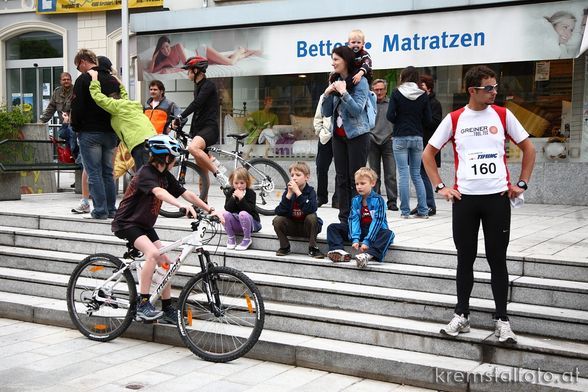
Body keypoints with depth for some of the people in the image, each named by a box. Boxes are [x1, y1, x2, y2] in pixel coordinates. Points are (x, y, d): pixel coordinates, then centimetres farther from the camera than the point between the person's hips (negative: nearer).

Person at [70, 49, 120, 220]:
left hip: (90, 133, -6)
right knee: (108, 172, 11)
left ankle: (100, 210, -3)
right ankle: (111, 209, 13)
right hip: (110, 133, 6)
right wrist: (115, 129, 15)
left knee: (94, 173, -1)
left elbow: (77, 107, -11)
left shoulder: (83, 79, -7)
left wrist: (75, 127, 4)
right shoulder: (113, 80, 12)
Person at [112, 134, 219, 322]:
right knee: (153, 253, -29)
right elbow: (159, 192, -41)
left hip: (144, 224, 9)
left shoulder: (165, 176, 4)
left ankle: (167, 309, 10)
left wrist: (211, 210, -7)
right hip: (126, 222, -9)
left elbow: (187, 194, 2)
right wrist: (183, 206, -56)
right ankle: (142, 304, -23)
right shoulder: (146, 173, -22)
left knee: (165, 262, 1)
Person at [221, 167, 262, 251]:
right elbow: (227, 208, -12)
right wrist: (233, 198, -25)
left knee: (243, 214, -34)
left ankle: (247, 240, -15)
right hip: (236, 224, 4)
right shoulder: (230, 192, 0)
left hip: (251, 223, -3)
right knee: (225, 214, -23)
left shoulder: (250, 193, -11)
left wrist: (241, 198, -33)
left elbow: (249, 210, -24)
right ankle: (231, 238, -4)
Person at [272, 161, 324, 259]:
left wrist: (297, 191, -34)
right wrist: (289, 195, -27)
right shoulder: (288, 191, -7)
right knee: (277, 220, -21)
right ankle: (285, 247, -1)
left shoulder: (310, 191, -14)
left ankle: (312, 248, -16)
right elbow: (279, 212, -17)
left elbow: (310, 210, -34)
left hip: (307, 227, -2)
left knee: (311, 217, -31)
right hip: (292, 227, 3)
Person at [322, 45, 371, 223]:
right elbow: (326, 113, 8)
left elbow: (357, 109, -16)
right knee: (341, 178, 7)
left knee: (356, 178, -5)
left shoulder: (360, 81, -8)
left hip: (357, 135, -6)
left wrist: (343, 92, -21)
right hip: (339, 135, 6)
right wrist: (327, 94, -6)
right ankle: (344, 218, 12)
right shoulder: (334, 82, 10)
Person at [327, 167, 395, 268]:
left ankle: (368, 255, -59)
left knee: (388, 234, -38)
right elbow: (354, 219, -9)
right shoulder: (356, 200, 1)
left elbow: (377, 222, -21)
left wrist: (367, 241, -28)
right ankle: (337, 249, -30)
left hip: (375, 230, -5)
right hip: (360, 230, 5)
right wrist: (355, 239, -24)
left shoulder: (378, 200, -14)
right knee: (332, 227, -3)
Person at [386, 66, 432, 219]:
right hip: (417, 137, 3)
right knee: (416, 174, 11)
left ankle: (405, 211, 1)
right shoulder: (423, 95, 1)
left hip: (400, 137, -3)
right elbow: (428, 119, 1)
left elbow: (390, 116, -9)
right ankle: (423, 210, 9)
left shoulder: (397, 93, -6)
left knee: (403, 174, 0)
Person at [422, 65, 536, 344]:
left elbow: (528, 148, 11)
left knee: (497, 259, 4)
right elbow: (428, 154, 8)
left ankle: (502, 319, 13)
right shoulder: (454, 119, 1)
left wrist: (522, 184, 4)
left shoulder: (503, 115, 3)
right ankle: (461, 315, 18)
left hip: (498, 196, 0)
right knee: (465, 258, 8)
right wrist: (440, 187, 1)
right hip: (464, 198, 0)